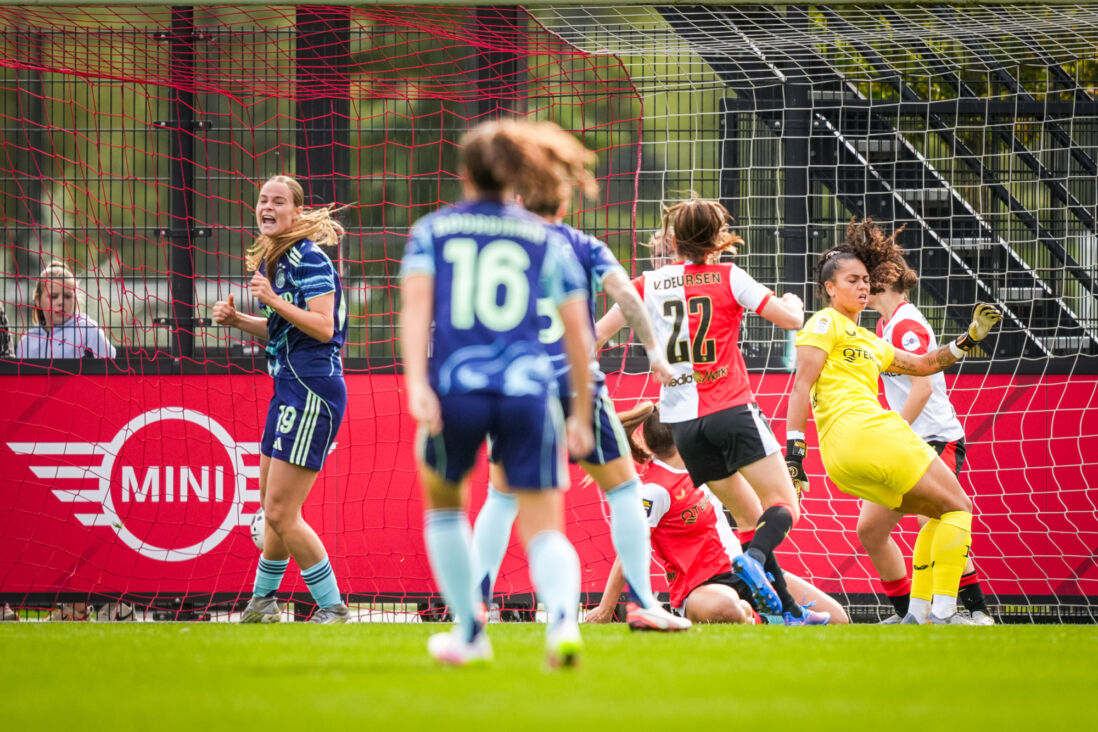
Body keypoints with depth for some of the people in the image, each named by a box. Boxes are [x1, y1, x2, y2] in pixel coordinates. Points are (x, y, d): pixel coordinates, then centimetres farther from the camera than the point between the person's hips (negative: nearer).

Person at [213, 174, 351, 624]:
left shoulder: (309, 258, -13)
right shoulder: (273, 260, 15)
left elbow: (323, 327, -21)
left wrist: (274, 301, -26)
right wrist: (237, 319, 9)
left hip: (313, 392, -10)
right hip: (290, 390, 10)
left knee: (281, 513, -11)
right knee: (272, 507, 20)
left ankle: (332, 608, -3)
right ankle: (263, 602, 35)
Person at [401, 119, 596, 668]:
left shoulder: (431, 230, 13)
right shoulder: (544, 240, 15)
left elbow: (415, 306, -4)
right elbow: (578, 334, 11)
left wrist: (417, 383, -14)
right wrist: (581, 414, 19)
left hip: (454, 391, 0)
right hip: (527, 391, 0)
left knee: (443, 503, 28)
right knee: (544, 531, 1)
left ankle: (469, 633, 28)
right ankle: (563, 619, -30)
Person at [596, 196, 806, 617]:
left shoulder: (649, 285, 8)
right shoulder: (728, 278, 0)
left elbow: (596, 334, 11)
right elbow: (791, 319, 0)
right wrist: (793, 302, 22)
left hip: (682, 420, 4)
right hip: (731, 410, -4)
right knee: (783, 506, -5)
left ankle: (784, 606, 0)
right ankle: (754, 559, -35)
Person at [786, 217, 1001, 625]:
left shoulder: (869, 343, 28)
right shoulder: (826, 323, 1)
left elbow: (922, 365, 34)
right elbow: (802, 385, -8)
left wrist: (968, 339, 22)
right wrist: (794, 449, -16)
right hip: (865, 434, -9)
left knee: (942, 514, 19)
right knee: (958, 508, -4)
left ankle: (917, 614, 10)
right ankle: (942, 614, -15)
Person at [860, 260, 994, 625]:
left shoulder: (905, 325, -13)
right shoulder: (885, 324, 15)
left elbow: (923, 387, -22)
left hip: (937, 439, -10)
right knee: (869, 530, 7)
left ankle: (978, 610, -26)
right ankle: (905, 612, 17)